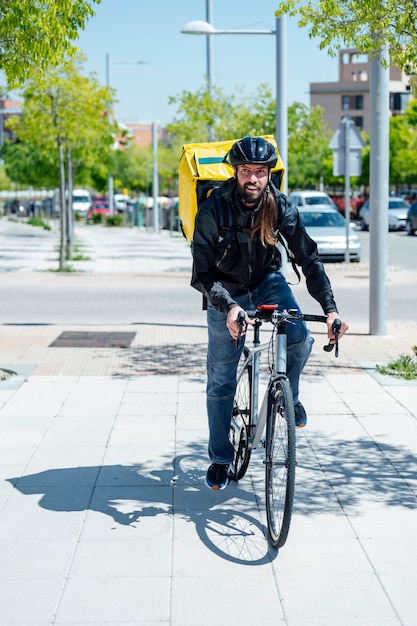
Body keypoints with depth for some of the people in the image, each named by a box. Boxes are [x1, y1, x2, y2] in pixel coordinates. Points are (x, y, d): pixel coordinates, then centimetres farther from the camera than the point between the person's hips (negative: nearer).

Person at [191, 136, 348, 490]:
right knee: (221, 381, 1)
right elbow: (201, 275, -23)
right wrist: (229, 307, -41)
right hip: (226, 293, -1)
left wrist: (330, 308, -29)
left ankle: (288, 395, 5)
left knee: (299, 338, -27)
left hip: (268, 282, 1)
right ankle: (220, 459, 18)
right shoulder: (213, 211, -24)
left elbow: (309, 259, -17)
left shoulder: (281, 206, -19)